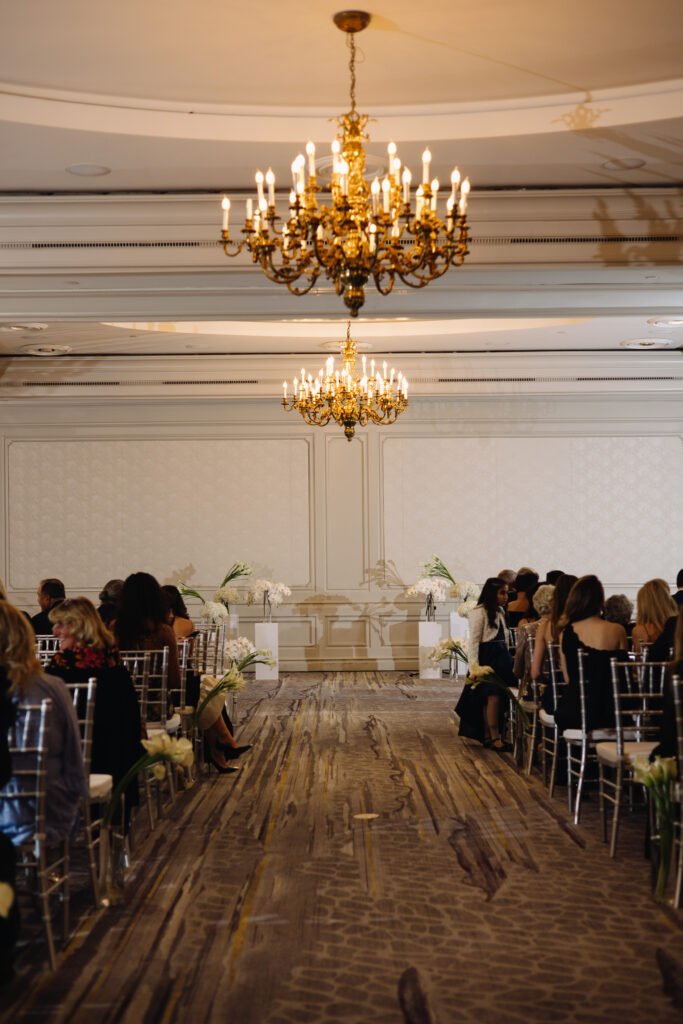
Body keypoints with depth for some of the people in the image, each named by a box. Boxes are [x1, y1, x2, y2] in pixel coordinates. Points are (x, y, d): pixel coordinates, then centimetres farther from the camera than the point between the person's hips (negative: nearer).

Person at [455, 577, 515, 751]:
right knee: (493, 696, -13)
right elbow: (473, 642, -12)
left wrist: (508, 657, 11)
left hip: (501, 658, 8)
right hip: (486, 657, -8)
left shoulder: (500, 611, 16)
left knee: (489, 698, 7)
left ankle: (487, 736, 12)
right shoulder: (479, 613, -10)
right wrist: (474, 667, -16)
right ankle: (494, 738, -10)